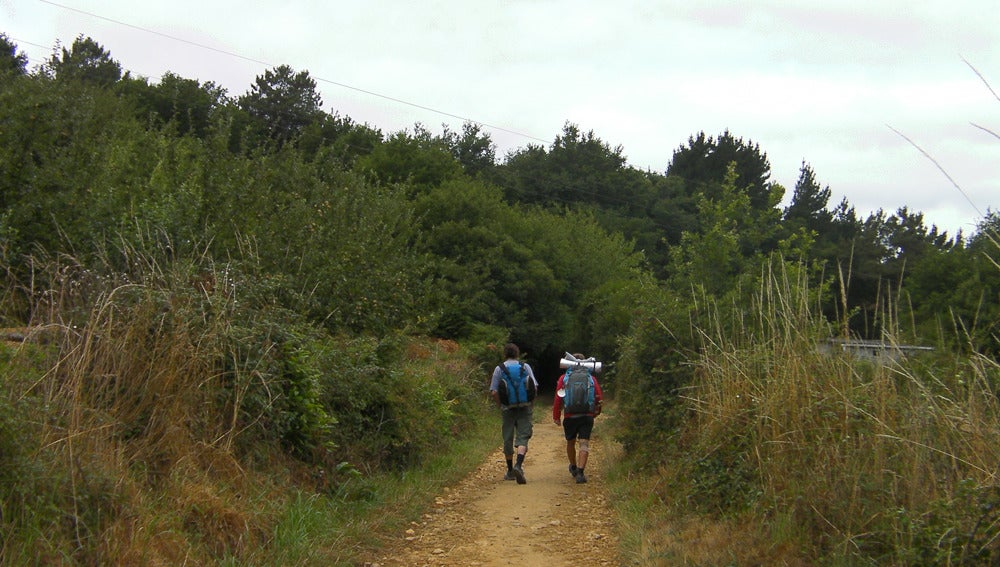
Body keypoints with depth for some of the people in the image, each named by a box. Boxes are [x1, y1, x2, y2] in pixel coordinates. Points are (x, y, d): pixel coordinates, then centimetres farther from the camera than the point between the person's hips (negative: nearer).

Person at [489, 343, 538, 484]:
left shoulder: (499, 369, 1)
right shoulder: (525, 366, 3)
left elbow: (493, 392, -5)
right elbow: (535, 387, -4)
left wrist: (501, 405, 8)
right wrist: (531, 403, 9)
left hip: (508, 409, 0)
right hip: (525, 408, 0)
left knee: (508, 439, 11)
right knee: (522, 437, -3)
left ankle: (510, 471, 21)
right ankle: (519, 465, -26)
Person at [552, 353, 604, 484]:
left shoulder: (564, 378, 7)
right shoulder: (591, 378, 10)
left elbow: (558, 398, 0)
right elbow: (600, 398, 9)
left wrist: (556, 416, 6)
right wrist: (596, 412, 25)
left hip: (570, 416, 0)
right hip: (587, 416, 0)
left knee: (570, 442, 20)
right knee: (584, 443, -4)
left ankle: (573, 467, 39)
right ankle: (580, 472, -18)